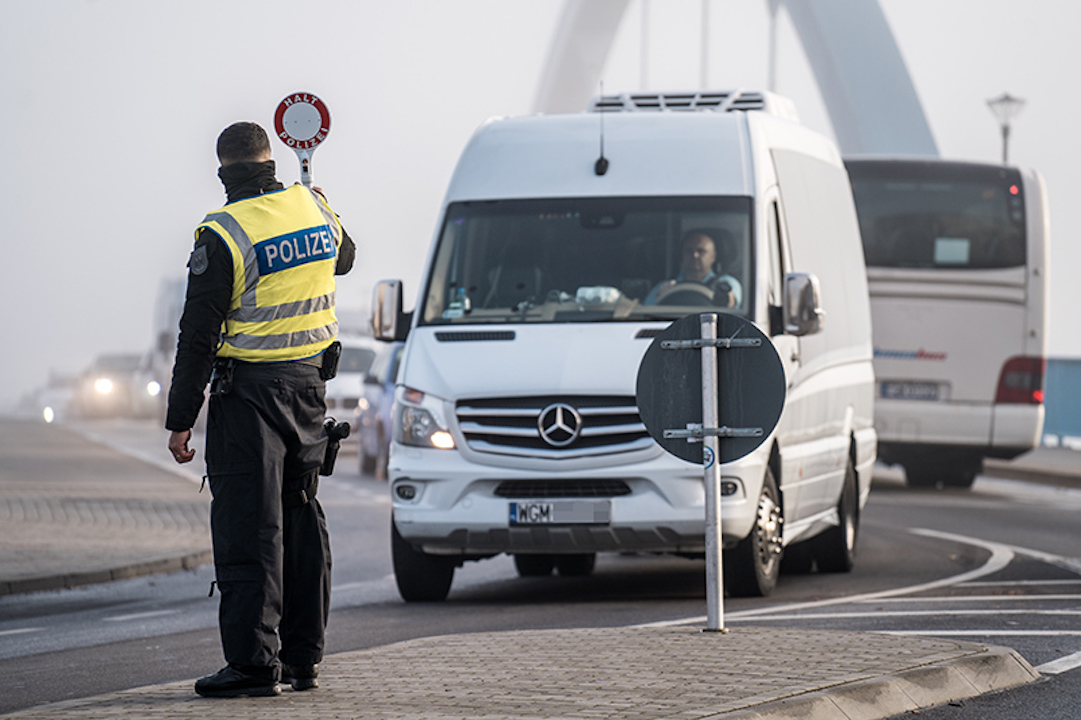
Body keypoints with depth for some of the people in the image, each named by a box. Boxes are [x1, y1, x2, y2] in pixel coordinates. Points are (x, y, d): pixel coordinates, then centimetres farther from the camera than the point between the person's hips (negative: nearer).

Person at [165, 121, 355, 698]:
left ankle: (253, 662, -9)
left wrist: (180, 419, -8)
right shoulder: (313, 209, 2)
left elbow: (198, 337, -13)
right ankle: (303, 658, 18)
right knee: (301, 518, 14)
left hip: (249, 391, -6)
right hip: (308, 383, 6)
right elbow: (343, 257, 27)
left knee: (248, 527, -5)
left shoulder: (223, 236, -15)